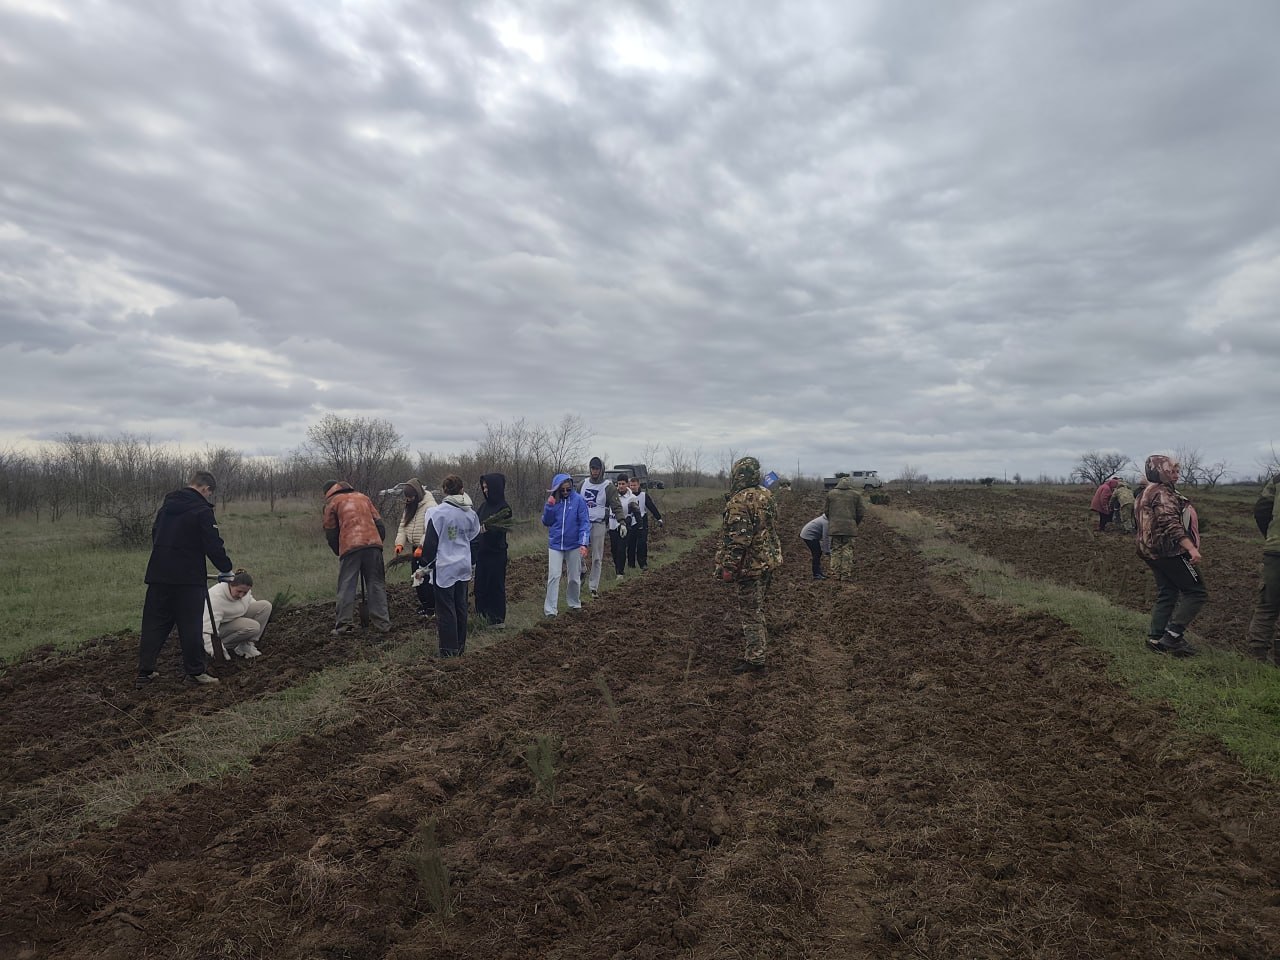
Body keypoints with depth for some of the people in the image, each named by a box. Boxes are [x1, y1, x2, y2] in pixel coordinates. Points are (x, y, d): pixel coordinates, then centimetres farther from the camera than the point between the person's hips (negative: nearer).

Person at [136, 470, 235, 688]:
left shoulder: (167, 505, 14)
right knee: (190, 625, 1)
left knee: (154, 623, 11)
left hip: (158, 574, 7)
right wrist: (226, 569, 0)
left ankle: (144, 672, 12)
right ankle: (195, 672, 7)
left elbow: (155, 535, 22)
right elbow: (214, 545, -12)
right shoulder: (202, 510, -9)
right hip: (188, 578, -7)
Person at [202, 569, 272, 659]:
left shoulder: (243, 588, -15)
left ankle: (247, 645, -6)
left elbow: (249, 600, 11)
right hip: (221, 625, -8)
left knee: (266, 605, -11)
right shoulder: (216, 597, -37)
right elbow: (208, 629, -41)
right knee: (253, 627, -29)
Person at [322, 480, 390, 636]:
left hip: (350, 547, -3)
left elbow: (331, 533, 12)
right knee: (376, 585, 7)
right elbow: (379, 523, 18)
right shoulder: (363, 497, 25)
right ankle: (382, 624, 5)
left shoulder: (332, 502, 14)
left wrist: (339, 551, 23)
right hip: (373, 544, 3)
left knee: (346, 587, 4)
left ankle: (344, 625, 0)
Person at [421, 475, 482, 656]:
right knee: (461, 606, 14)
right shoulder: (471, 513, 0)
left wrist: (424, 567, -3)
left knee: (446, 609, 3)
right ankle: (460, 645, 22)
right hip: (464, 567, 5)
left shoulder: (438, 513, -13)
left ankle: (449, 649, 6)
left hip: (444, 568, -5)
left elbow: (430, 543, -10)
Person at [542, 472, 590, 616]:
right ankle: (550, 609, -2)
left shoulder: (578, 500, -9)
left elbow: (585, 522, -11)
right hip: (555, 544, 1)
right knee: (554, 576, -6)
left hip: (574, 545, -1)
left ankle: (575, 604, 33)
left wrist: (584, 543, -21)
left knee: (574, 577, 11)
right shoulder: (553, 500, 0)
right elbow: (546, 522, 4)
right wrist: (549, 506, -12)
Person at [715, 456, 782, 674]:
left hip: (750, 566, -9)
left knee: (750, 614, 0)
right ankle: (756, 651, 30)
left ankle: (755, 661, 6)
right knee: (757, 610, 20)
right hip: (769, 562, 9)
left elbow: (737, 539, -23)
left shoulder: (739, 502, -19)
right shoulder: (766, 496, 8)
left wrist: (729, 567, -18)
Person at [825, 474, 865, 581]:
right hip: (850, 527, -1)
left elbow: (827, 511, 9)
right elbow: (860, 513, 5)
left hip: (834, 527, 1)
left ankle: (836, 574, 6)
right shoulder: (856, 495, 4)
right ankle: (846, 575, 3)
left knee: (835, 550, 7)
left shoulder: (831, 494, 6)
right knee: (848, 550, 4)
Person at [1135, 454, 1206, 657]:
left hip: (1155, 552, 10)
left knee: (1166, 595, 12)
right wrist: (1191, 548, -33)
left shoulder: (1149, 492, 18)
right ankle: (1173, 636, -8)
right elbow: (1171, 524, -27)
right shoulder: (1163, 493, -15)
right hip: (1172, 551, -10)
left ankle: (1155, 638, 12)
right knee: (1196, 592, -4)